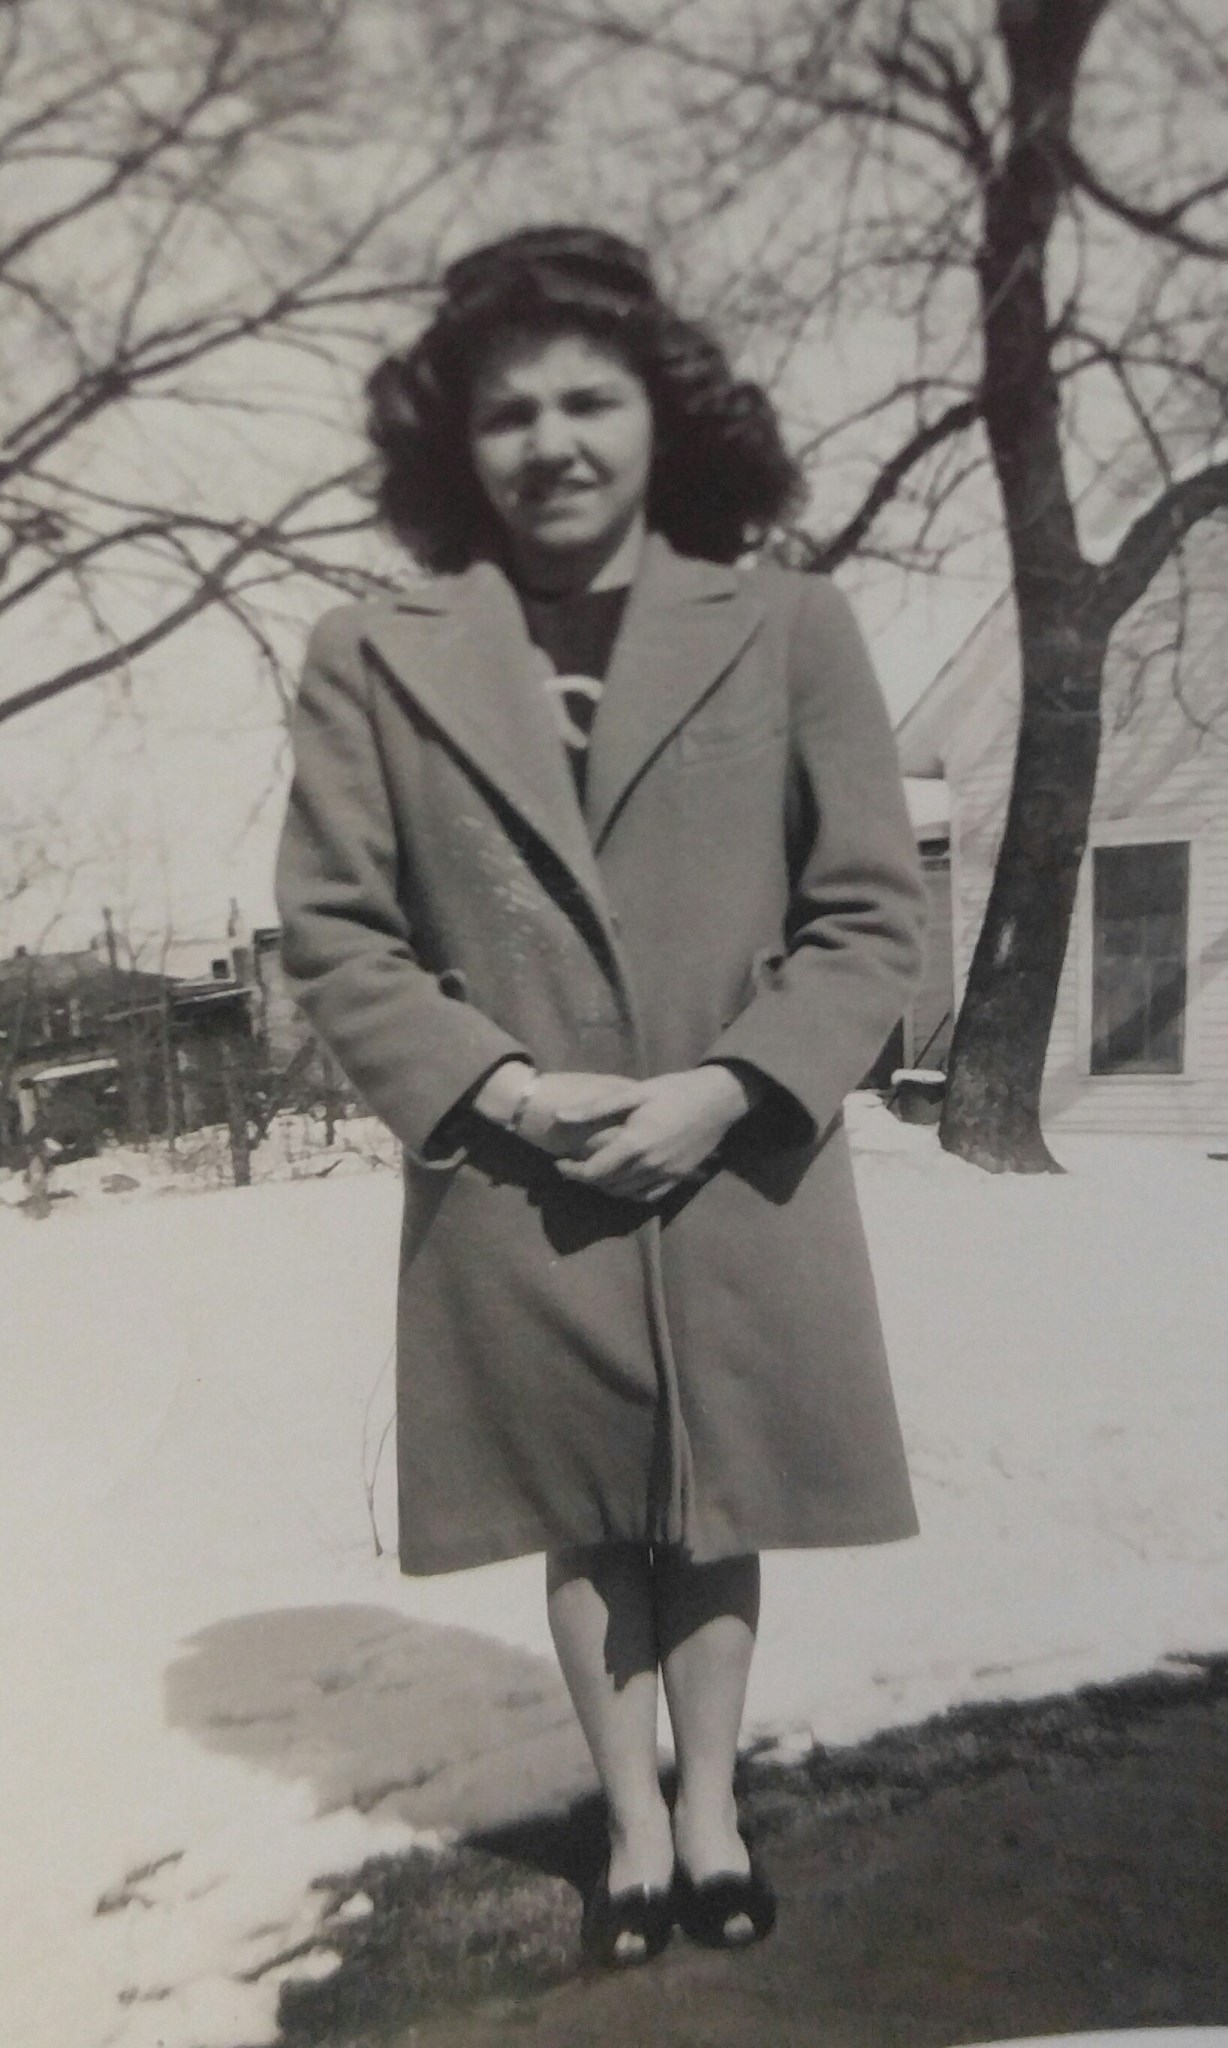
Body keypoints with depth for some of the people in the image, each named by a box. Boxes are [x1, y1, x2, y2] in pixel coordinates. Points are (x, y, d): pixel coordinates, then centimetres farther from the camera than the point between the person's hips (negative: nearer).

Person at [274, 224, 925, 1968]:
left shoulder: (790, 627, -2)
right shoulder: (371, 657, -2)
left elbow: (874, 909, -1)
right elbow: (331, 932, -1)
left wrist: (727, 1088, -13)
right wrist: (498, 1083, -13)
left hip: (742, 1175, 0)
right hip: (511, 1188, 0)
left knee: (718, 1501, 17)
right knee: (586, 1515, 17)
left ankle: (712, 1805, 41)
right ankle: (635, 1819, 39)